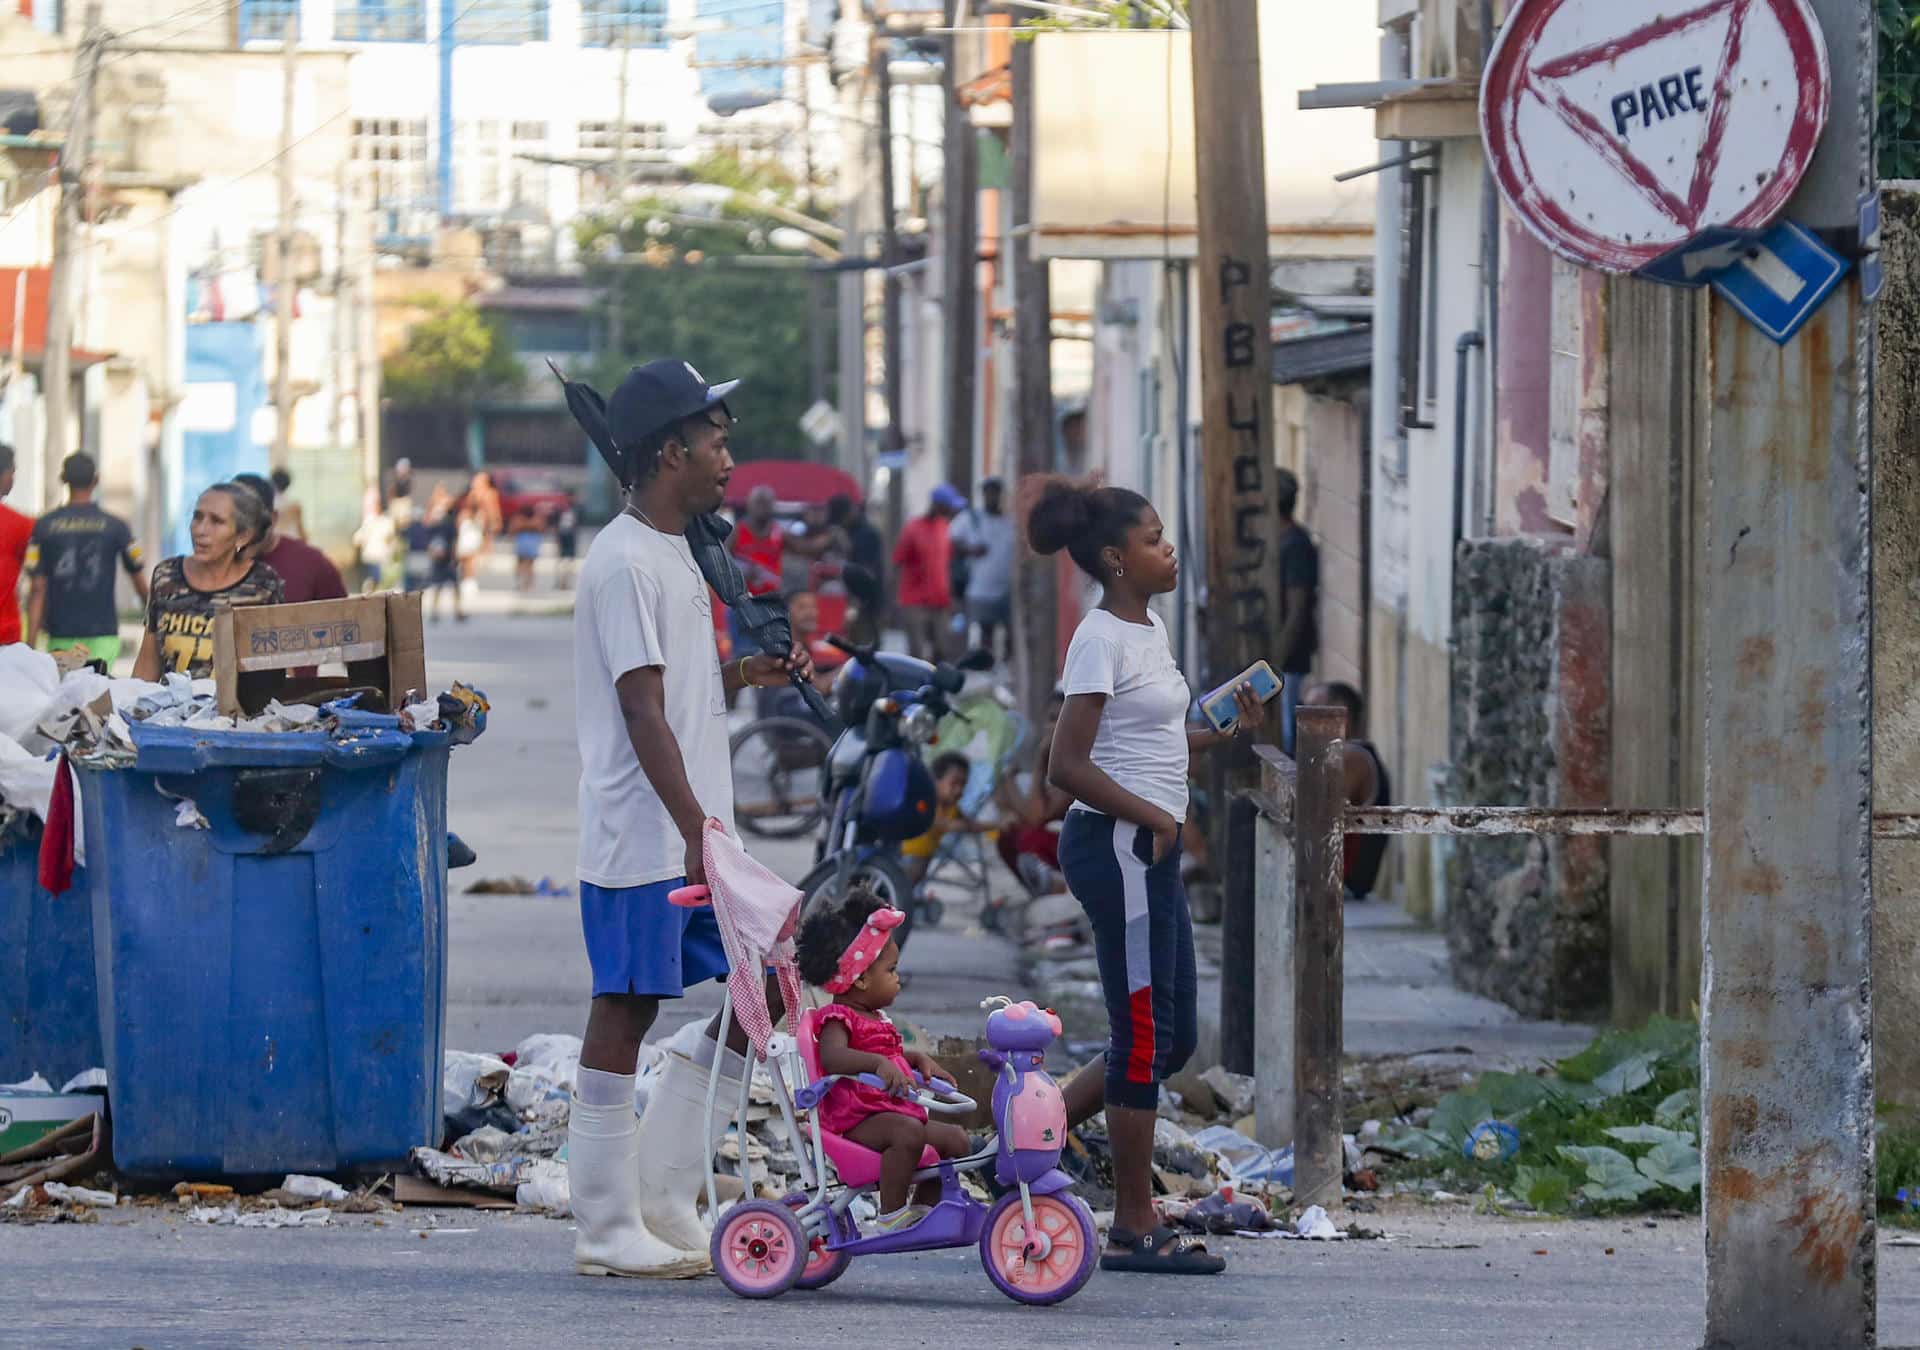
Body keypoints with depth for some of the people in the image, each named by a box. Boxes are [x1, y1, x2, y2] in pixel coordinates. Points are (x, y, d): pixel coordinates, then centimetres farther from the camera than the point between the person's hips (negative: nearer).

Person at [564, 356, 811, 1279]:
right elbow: (642, 714, -19)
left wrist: (745, 676, 11)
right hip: (641, 844, -10)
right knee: (623, 1011, -3)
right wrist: (697, 833, -23)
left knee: (759, 995, 8)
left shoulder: (674, 554, 17)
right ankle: (607, 1230, 3)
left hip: (698, 839, 10)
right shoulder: (624, 561, -14)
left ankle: (663, 1201, 12)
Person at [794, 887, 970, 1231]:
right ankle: (890, 1214, -30)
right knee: (908, 1131, -37)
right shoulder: (838, 1019, -11)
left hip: (895, 1110, 10)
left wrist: (919, 1060, 20)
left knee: (956, 1138, 12)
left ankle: (921, 1208, 19)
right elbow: (833, 1056, -33)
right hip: (855, 1121, -10)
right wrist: (879, 1064, -47)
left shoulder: (876, 1019, 21)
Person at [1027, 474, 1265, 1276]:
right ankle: (1136, 1228, 2)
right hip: (1116, 847, -10)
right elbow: (1069, 766, -20)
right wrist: (1152, 818, -15)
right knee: (1145, 1035, -4)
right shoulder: (1102, 640, -14)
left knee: (1174, 1036, 12)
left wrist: (1227, 731, 10)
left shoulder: (1149, 631, 14)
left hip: (1149, 849, 10)